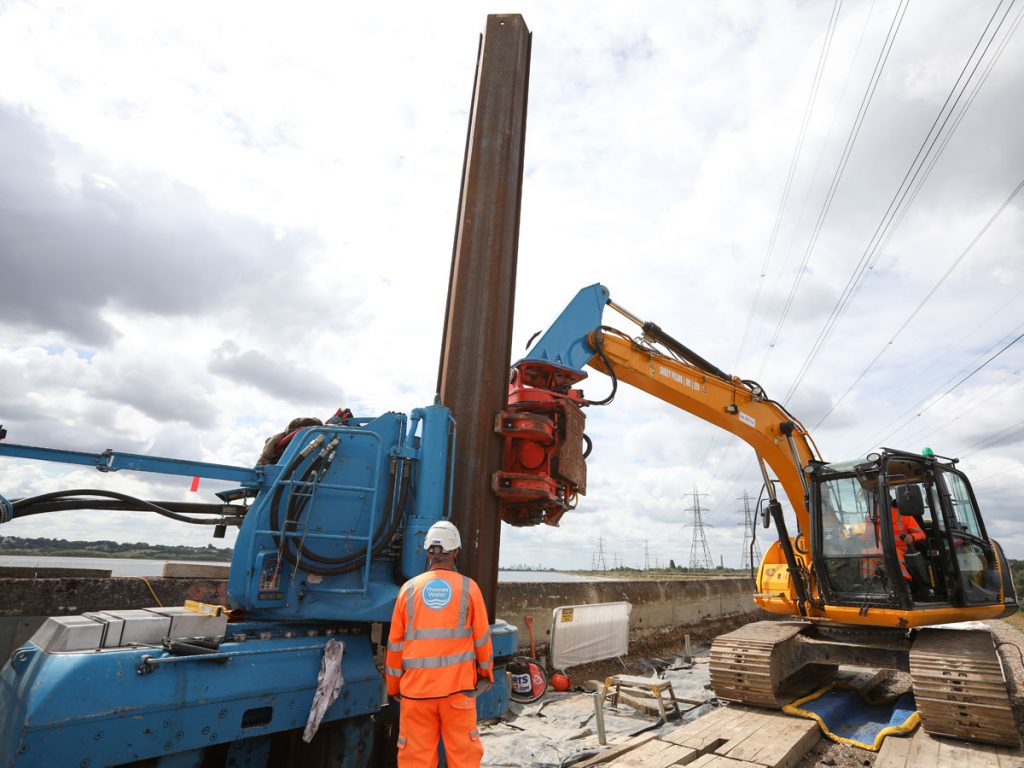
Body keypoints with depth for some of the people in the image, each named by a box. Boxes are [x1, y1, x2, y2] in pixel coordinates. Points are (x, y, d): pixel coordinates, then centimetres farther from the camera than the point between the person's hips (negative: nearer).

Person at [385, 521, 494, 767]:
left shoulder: (409, 589, 0)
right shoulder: (468, 588, -3)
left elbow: (395, 645, 4)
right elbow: (482, 639, 3)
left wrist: (393, 686, 18)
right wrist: (486, 671, 20)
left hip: (416, 688, 1)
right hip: (458, 687, -1)